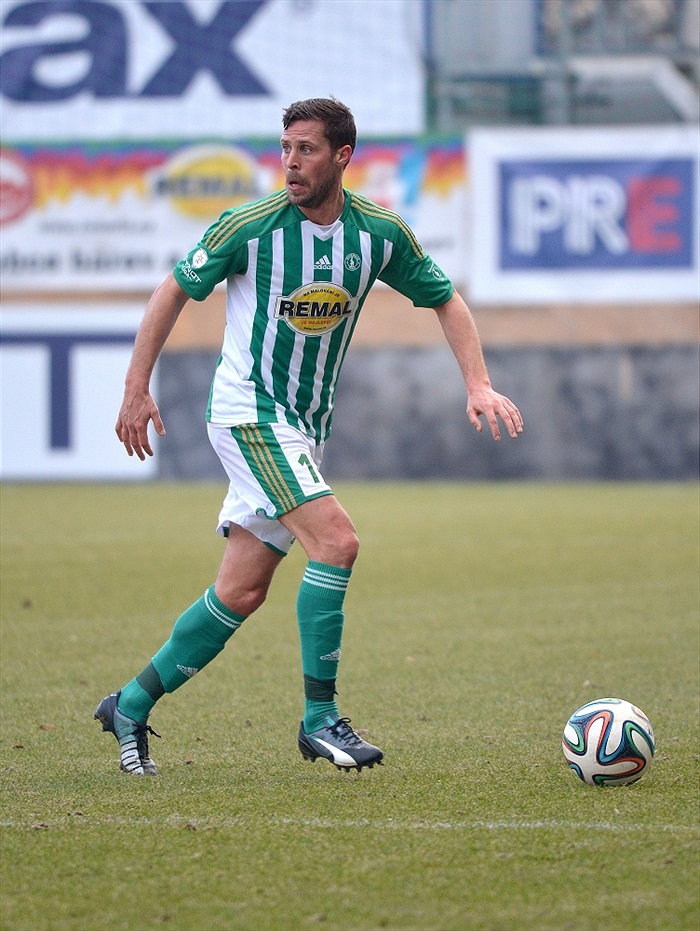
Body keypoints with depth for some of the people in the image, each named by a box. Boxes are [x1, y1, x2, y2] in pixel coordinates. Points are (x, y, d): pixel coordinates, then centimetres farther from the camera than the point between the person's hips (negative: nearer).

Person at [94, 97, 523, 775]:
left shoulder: (380, 233, -3)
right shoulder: (250, 226, -13)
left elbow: (444, 300, 10)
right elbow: (177, 289, -1)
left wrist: (478, 384, -3)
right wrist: (137, 387, -2)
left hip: (305, 425, 5)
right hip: (248, 412, -5)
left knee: (242, 593, 5)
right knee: (335, 540, -23)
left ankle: (132, 706, 19)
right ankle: (319, 718, -15)